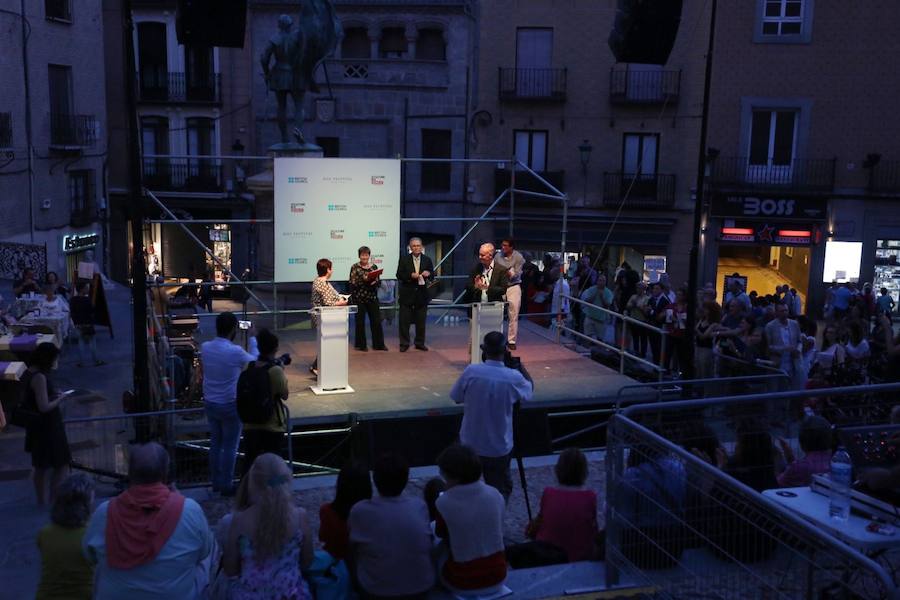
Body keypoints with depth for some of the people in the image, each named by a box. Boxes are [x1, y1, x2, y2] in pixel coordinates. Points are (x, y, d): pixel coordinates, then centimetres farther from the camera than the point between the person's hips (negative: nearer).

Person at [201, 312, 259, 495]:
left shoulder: (205, 347, -6)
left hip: (210, 403, 6)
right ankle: (226, 486, 16)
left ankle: (216, 482, 28)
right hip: (229, 405, -6)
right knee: (230, 447, 7)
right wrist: (253, 338, 6)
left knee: (215, 443, 18)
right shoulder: (235, 352, -22)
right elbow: (255, 361, -3)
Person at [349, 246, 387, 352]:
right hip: (359, 298, -3)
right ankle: (361, 344, 14)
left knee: (376, 320, 2)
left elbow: (379, 281, 8)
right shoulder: (355, 267, -3)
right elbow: (352, 283, -9)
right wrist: (363, 280, -21)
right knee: (360, 321, 3)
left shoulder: (373, 267, 8)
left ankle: (378, 344, 10)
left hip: (372, 297, 3)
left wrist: (374, 281, -13)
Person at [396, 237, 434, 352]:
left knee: (421, 321, 6)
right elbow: (399, 276, -4)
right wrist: (411, 276, -19)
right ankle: (404, 344, 9)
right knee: (404, 321, 1)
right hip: (407, 294, -2)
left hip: (422, 294, 2)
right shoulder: (404, 259, 1)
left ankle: (420, 343, 16)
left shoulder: (427, 260, 7)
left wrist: (428, 274, -14)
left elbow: (432, 276, 9)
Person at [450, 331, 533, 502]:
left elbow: (456, 398, -2)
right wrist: (517, 367, 18)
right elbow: (529, 391, 7)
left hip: (469, 444, 1)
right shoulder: (514, 377, -16)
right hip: (499, 448, -1)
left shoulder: (471, 371, -16)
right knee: (501, 489, 15)